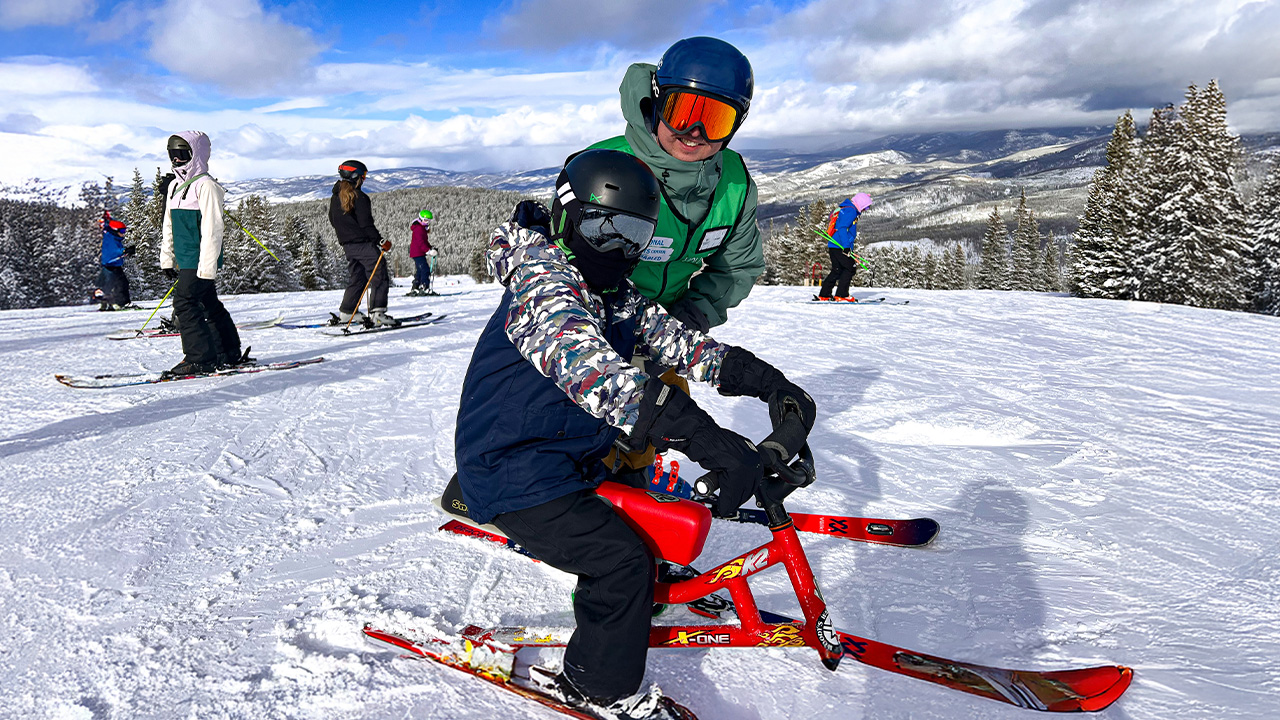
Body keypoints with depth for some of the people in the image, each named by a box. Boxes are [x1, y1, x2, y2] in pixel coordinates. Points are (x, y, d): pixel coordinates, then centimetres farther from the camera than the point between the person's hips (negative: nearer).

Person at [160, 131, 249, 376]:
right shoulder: (175, 186, 17)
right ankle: (230, 353, 20)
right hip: (185, 260, 9)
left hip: (201, 260, -9)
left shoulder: (205, 185, -11)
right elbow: (168, 227, 21)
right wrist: (167, 259, 17)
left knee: (185, 302, -12)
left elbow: (212, 229, -17)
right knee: (210, 305, 12)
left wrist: (207, 265, -20)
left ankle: (200, 358, -6)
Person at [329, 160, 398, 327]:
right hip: (364, 244, -9)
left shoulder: (335, 197, 11)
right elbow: (366, 224, -19)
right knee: (380, 277, -6)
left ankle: (347, 312, 19)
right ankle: (377, 312, -15)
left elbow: (333, 220, 20)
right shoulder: (359, 197, -15)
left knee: (356, 277, 19)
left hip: (347, 245, 9)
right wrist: (381, 241, -14)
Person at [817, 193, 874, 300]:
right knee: (850, 269, -4)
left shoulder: (844, 210, 21)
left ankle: (824, 295, 13)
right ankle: (841, 295, -7)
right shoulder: (850, 211, -11)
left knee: (837, 271, 13)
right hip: (840, 247, -10)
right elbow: (842, 228, -22)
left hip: (833, 246, 10)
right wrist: (846, 247, -25)